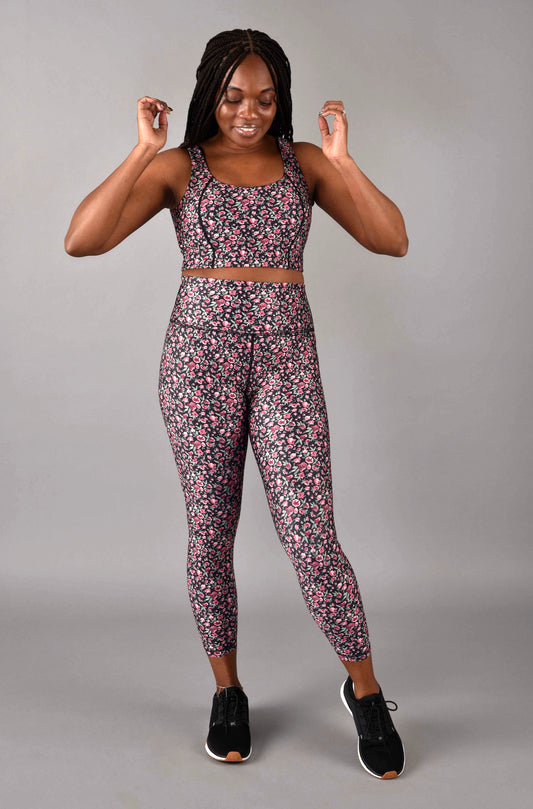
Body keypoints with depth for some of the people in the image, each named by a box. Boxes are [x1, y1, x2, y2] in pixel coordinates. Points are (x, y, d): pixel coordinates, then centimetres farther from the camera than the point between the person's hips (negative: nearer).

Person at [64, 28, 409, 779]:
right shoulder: (177, 165, 3)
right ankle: (227, 691, 27)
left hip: (286, 359, 0)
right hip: (200, 356, 0)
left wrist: (342, 160, -12)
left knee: (311, 538, -7)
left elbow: (393, 241, -2)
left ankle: (365, 689, 15)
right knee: (210, 534, 6)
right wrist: (143, 150, -16)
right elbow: (81, 241, -10)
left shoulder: (304, 162, 7)